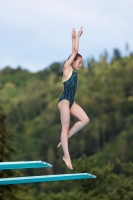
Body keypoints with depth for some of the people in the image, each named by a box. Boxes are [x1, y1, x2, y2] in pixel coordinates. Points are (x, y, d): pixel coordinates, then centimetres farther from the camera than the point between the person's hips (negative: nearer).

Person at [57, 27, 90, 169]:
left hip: (71, 101, 9)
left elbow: (74, 52, 18)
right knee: (65, 127, -8)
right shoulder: (66, 68, -7)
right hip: (64, 101, -9)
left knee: (85, 120, 2)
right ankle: (66, 155, -8)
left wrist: (75, 38, 20)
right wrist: (77, 37, 0)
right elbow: (74, 52, -8)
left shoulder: (73, 71, 14)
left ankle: (65, 138, 10)